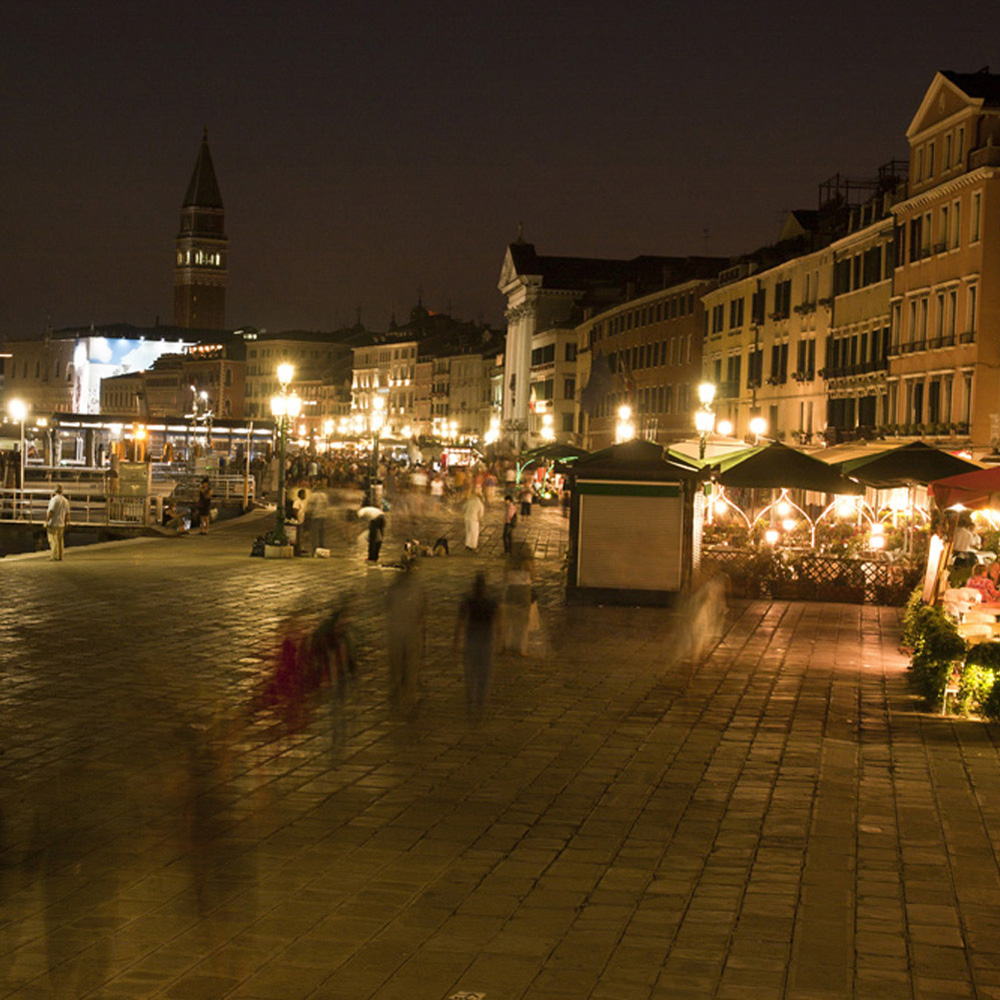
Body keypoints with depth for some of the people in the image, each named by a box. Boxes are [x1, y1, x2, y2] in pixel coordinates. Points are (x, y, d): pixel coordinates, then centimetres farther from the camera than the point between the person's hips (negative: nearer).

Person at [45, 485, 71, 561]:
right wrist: (65, 524, 18)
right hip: (61, 525, 7)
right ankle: (60, 557, 11)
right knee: (60, 541, 10)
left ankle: (55, 557, -8)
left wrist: (46, 521, -12)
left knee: (53, 540, -5)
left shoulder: (54, 499, -13)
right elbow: (67, 514, 10)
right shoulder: (65, 500, 7)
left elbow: (50, 512, -18)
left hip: (53, 523, -7)